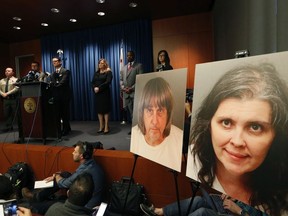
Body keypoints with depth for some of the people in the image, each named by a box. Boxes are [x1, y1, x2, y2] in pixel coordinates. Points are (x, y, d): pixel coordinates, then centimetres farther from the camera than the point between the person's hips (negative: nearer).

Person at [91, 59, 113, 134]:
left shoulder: (108, 72, 0)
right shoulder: (96, 73, 16)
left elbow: (108, 82, -13)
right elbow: (92, 82, 10)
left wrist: (99, 88, -18)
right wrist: (94, 88, -11)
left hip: (105, 93, -5)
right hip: (97, 93, 5)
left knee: (105, 110, -3)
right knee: (99, 110, 4)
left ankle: (106, 127, 2)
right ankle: (101, 126, 11)